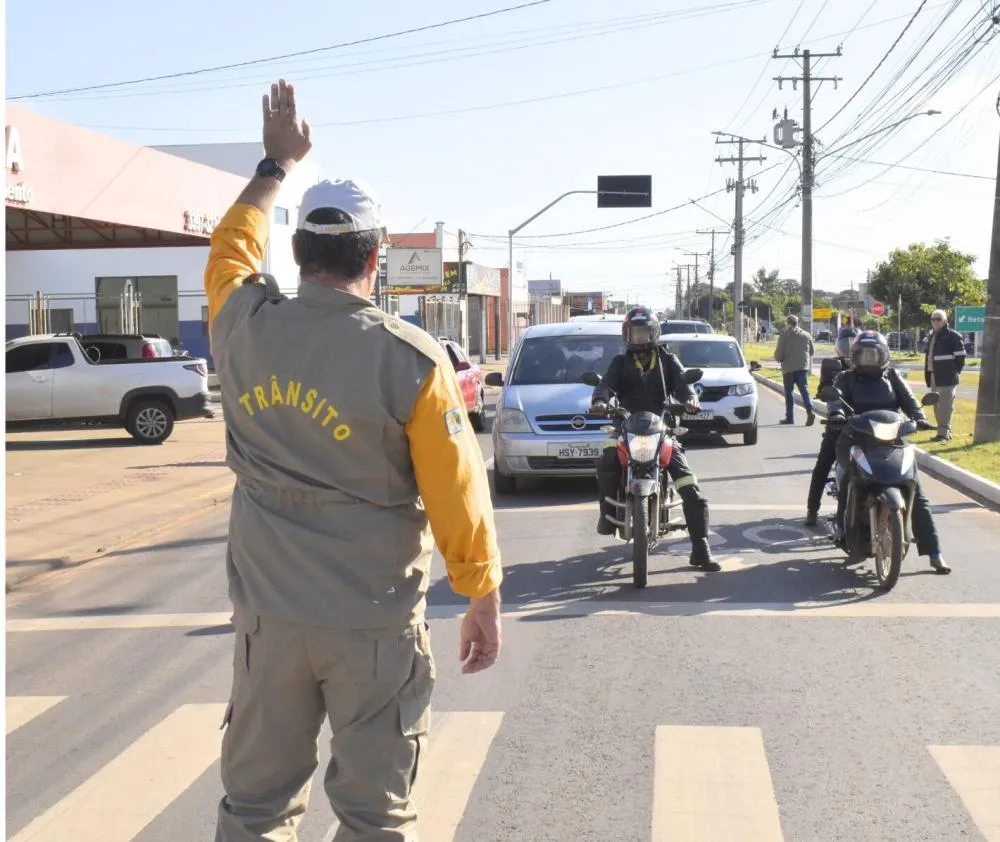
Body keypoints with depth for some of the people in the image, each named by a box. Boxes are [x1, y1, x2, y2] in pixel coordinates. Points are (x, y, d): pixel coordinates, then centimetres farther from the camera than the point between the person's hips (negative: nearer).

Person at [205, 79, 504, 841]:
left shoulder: (243, 329, -4)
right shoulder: (411, 359, -14)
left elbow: (232, 246, 19)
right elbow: (456, 496, -10)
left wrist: (277, 164, 33)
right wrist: (485, 603, 3)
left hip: (268, 613, 4)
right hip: (375, 623, -3)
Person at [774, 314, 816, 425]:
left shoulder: (784, 336, -8)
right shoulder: (806, 335, 7)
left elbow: (778, 354, -10)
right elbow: (812, 351, 13)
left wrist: (779, 358, 12)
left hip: (789, 367, -3)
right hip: (803, 366, 3)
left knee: (789, 392, 8)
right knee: (804, 390, 1)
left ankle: (789, 417, 12)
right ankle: (810, 411, -21)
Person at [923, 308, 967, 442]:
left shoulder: (953, 336, -8)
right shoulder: (932, 336, 18)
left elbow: (960, 356, -10)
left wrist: (955, 371, -9)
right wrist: (927, 375, 17)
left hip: (947, 378, -9)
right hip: (934, 377, 9)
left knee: (945, 406, -10)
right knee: (937, 406, 13)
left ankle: (944, 432, -9)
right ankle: (943, 431, 21)